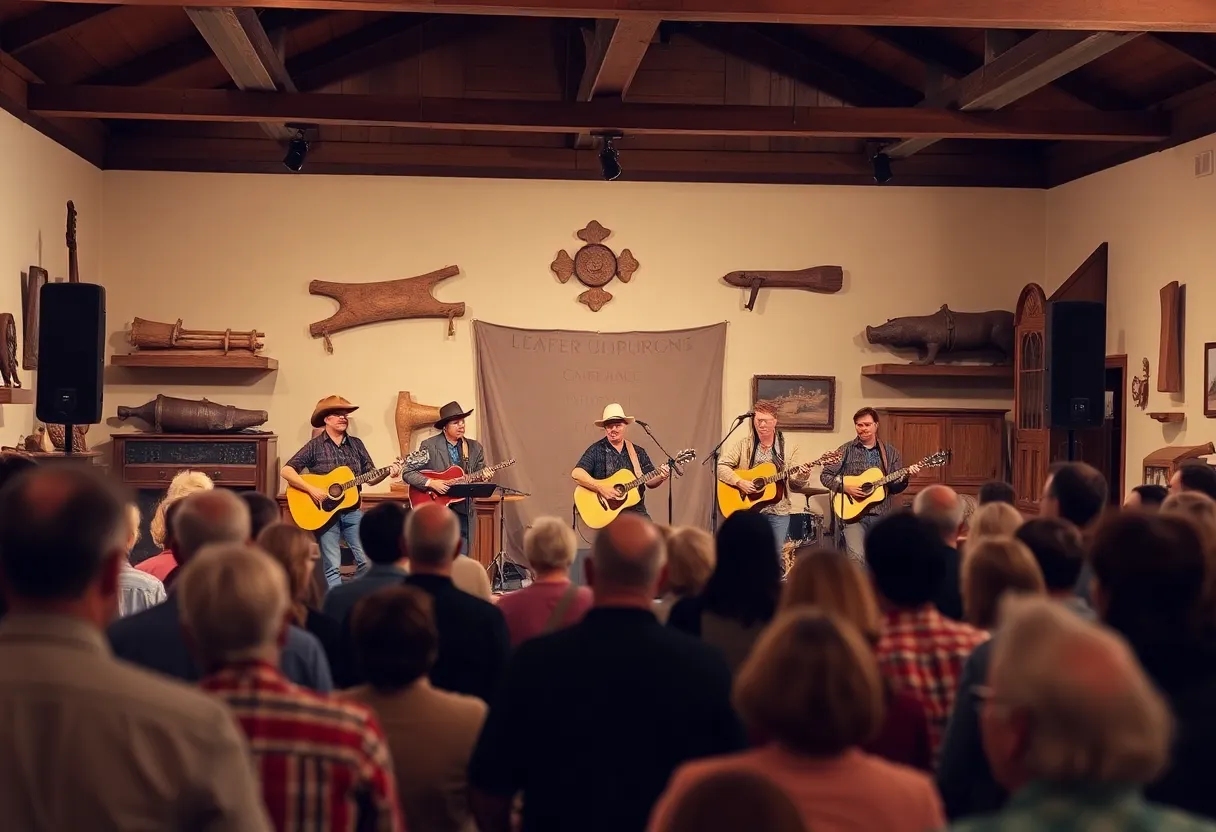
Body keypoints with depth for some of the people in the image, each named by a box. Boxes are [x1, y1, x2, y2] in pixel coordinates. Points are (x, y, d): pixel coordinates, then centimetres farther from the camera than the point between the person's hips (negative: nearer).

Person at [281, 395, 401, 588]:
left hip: (352, 511, 4)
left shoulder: (356, 444, 9)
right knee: (332, 567, -3)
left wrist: (387, 472, -8)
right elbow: (287, 471, -11)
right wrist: (311, 489, -22)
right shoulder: (314, 446, -4)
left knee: (366, 561, -2)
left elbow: (370, 477, 11)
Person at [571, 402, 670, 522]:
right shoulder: (596, 450, 1)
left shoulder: (638, 452, 13)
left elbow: (650, 482, 14)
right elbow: (576, 474, -11)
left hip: (635, 509, 4)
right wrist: (601, 488, -21)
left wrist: (661, 477, -9)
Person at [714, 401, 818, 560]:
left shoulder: (788, 447, 3)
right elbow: (720, 466, -5)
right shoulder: (743, 443, 0)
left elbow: (793, 480, 3)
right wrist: (739, 482, -18)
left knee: (776, 557, 0)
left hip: (778, 511, 1)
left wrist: (802, 477, -19)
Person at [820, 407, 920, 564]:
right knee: (856, 558, -21)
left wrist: (906, 476, -12)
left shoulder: (890, 452, 8)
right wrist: (845, 487, -12)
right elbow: (825, 476, 2)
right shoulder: (846, 450, 2)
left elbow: (895, 487, 8)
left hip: (883, 515, 3)